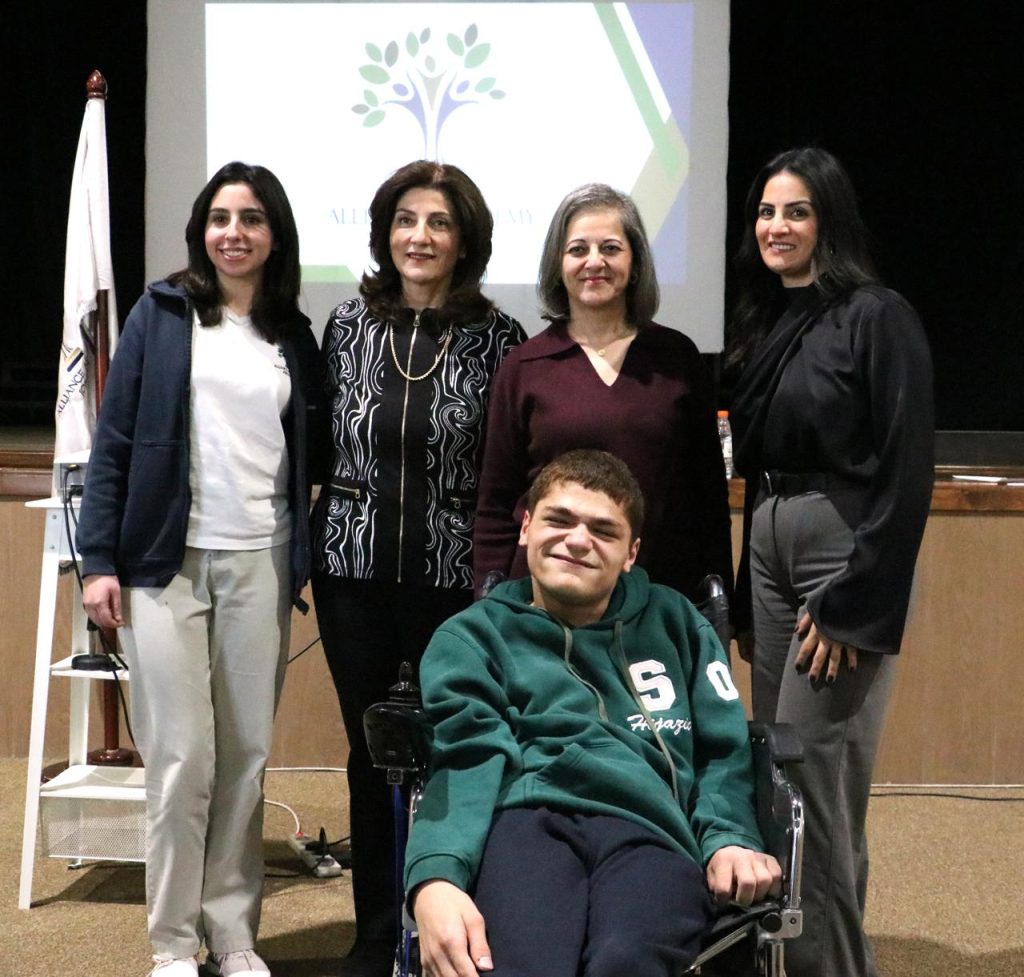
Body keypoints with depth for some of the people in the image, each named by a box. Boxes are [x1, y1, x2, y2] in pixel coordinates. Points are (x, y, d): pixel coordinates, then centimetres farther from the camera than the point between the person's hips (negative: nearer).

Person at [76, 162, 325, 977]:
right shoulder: (160, 315, 3)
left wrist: (311, 562, 2)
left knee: (247, 756, 4)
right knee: (181, 758, -2)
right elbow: (114, 442, 0)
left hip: (260, 565, 2)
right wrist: (99, 558, -6)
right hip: (166, 562, -2)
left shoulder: (295, 337, 10)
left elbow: (311, 457, 12)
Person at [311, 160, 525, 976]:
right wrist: (311, 541, 10)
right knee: (370, 749, 9)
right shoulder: (348, 325, 4)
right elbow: (321, 440, 11)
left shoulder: (496, 339, -4)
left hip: (453, 572, -2)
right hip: (355, 566, 2)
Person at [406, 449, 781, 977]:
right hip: (528, 816, -1)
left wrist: (730, 839, -2)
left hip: (649, 827, 1)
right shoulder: (473, 636, 19)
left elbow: (725, 750, 21)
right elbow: (468, 756, 2)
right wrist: (435, 876, -18)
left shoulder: (674, 623, 27)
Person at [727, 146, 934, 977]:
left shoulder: (877, 317, -9)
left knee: (816, 777, -7)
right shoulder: (765, 324, 12)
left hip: (846, 558, -8)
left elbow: (907, 473, -14)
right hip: (768, 553, 8)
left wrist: (853, 603, -17)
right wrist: (747, 597, 14)